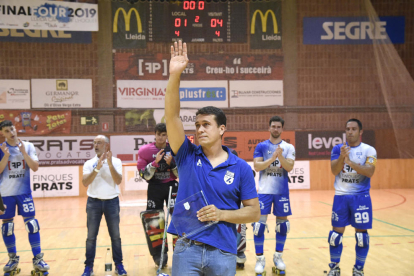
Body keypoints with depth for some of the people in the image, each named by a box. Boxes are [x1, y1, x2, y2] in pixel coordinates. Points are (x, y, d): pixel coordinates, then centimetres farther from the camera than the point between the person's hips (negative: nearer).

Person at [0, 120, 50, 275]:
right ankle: (13, 259, 23)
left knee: (31, 224, -3)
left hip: (24, 192, 0)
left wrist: (23, 152, -16)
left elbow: (35, 167, -7)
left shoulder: (28, 146, 0)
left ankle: (37, 259, 4)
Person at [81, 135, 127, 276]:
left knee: (115, 235, 7)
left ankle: (118, 264, 18)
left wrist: (110, 165, -24)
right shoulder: (89, 163, 0)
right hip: (94, 202, 1)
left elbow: (118, 181, -14)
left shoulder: (116, 161, -2)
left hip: (112, 202, -1)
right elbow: (85, 183, -13)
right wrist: (97, 168, -23)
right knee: (91, 236, 5)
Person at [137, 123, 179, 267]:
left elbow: (181, 174, 1)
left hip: (172, 186, 0)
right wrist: (155, 162, -20)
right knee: (153, 220, -1)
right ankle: (159, 254, 13)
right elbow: (143, 175, -7)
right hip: (154, 187, 0)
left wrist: (172, 163, -17)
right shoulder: (145, 150, -4)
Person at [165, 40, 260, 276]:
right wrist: (175, 75, -21)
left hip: (223, 252, -1)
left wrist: (222, 214, -16)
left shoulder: (241, 168, -2)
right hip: (187, 249, 1)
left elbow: (254, 211, 0)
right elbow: (172, 116, -11)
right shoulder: (187, 156, 0)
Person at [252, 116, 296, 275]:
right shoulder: (261, 146, 1)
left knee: (282, 223, 8)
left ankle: (278, 256, 23)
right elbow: (257, 166, -11)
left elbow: (289, 167, -9)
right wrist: (272, 158, -23)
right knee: (259, 224, -4)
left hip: (282, 191, 2)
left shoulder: (288, 147, 3)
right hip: (264, 191, -1)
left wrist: (280, 156, -26)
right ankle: (260, 259, 7)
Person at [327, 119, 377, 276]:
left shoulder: (369, 150, -3)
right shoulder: (338, 149, 3)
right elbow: (334, 171, -9)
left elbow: (369, 172, -17)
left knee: (361, 234, 2)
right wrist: (342, 157, -27)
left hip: (361, 197, -1)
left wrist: (350, 162, -28)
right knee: (336, 233, 5)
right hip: (341, 196, 2)